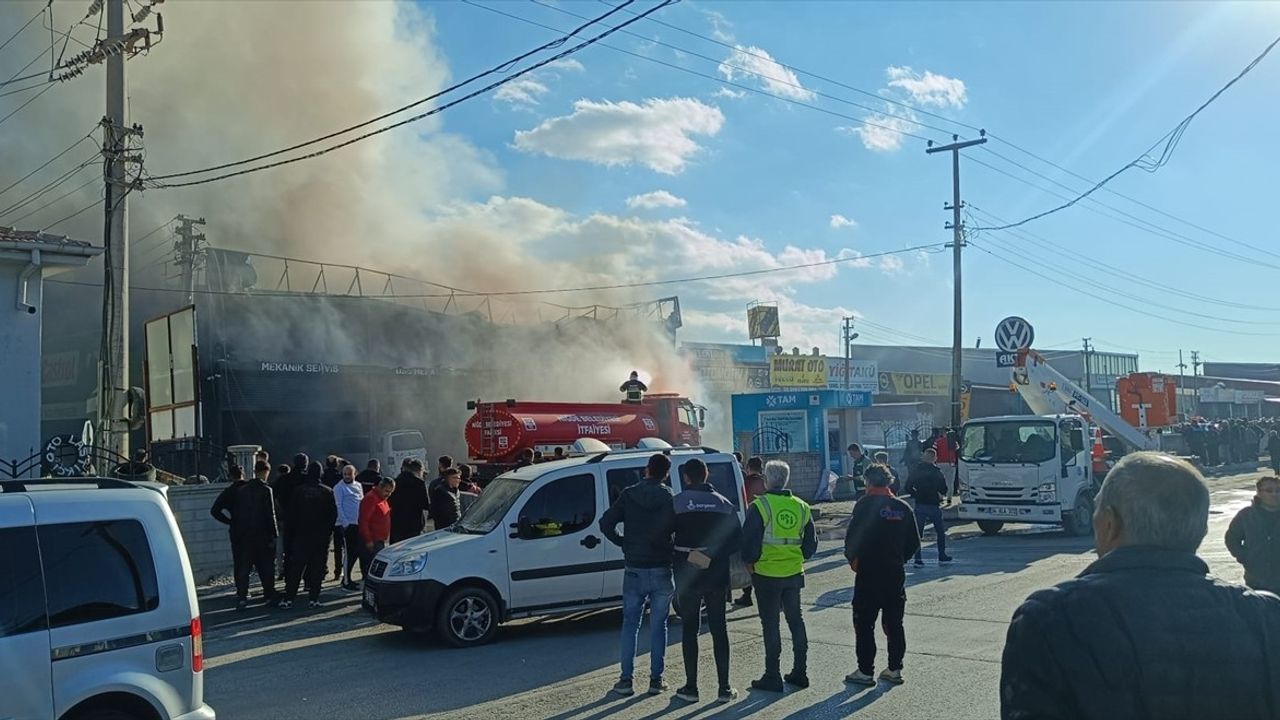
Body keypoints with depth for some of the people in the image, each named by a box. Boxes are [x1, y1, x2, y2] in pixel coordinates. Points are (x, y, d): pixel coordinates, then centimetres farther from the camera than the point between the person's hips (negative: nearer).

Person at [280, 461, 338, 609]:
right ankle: (314, 598, 3)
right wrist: (328, 532, 11)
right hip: (322, 536, 0)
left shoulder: (299, 491, -4)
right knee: (317, 567, 4)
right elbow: (334, 515, 1)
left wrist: (290, 534, 6)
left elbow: (292, 514, -1)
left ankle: (289, 598, 2)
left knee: (296, 567, 4)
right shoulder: (328, 492, -3)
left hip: (301, 535, 0)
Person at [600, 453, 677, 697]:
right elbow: (681, 530, -18)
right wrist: (671, 547, 1)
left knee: (630, 624, 9)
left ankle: (626, 680, 6)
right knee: (658, 626, 8)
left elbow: (606, 523, -7)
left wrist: (623, 543, 5)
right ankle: (656, 680, 9)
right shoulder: (670, 499, -4)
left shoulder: (629, 494, 0)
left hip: (634, 570, 1)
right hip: (661, 571, -1)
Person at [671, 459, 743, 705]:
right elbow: (736, 541, -1)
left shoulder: (677, 502, -7)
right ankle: (724, 688, 9)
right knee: (719, 628, 9)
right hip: (717, 574, 3)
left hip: (687, 574, -2)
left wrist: (675, 558, 9)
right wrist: (714, 554, 4)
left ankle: (691, 688, 9)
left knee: (689, 629, 7)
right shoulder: (723, 503, 4)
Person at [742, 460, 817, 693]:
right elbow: (811, 543, 11)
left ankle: (772, 677, 6)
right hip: (794, 573, 5)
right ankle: (800, 672, 21)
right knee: (796, 620, 16)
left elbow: (749, 541, -13)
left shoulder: (760, 507, -13)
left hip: (767, 575, -5)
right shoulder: (801, 507, 5)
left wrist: (750, 562, 4)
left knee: (770, 624, 2)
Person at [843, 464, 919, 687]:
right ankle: (894, 669, 18)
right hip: (896, 574, 5)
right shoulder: (903, 508, 5)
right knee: (894, 623, 13)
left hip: (868, 574, -5)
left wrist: (852, 559, 1)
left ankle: (865, 671, 5)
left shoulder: (865, 504, -11)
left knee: (864, 623, 3)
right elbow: (914, 543, 9)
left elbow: (853, 536, -16)